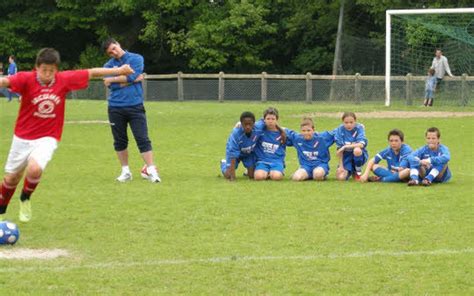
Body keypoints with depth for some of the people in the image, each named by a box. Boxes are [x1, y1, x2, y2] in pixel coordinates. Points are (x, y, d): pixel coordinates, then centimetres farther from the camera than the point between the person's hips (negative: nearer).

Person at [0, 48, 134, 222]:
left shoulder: (64, 80, -8)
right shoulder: (26, 79, -16)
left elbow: (91, 73, 1)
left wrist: (119, 70, 4)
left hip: (47, 139, 0)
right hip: (23, 137, 0)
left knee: (34, 169, -26)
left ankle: (25, 199, 5)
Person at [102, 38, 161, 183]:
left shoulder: (136, 59, 2)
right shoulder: (108, 66, 8)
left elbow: (131, 76, -14)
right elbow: (111, 86, -8)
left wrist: (112, 79, -4)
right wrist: (133, 80, -9)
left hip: (135, 106, -3)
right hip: (116, 108, 3)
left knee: (143, 139, -8)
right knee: (120, 141, 9)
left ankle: (151, 171, -7)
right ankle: (125, 171, 21)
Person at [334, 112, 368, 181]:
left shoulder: (359, 128, -13)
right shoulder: (340, 130, -10)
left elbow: (361, 144, -27)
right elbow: (339, 149, -9)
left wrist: (345, 146, -30)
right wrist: (341, 166, -11)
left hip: (359, 155, -2)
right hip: (346, 157, 2)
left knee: (357, 150, -37)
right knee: (340, 177, -20)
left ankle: (358, 172, -9)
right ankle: (352, 171, 18)